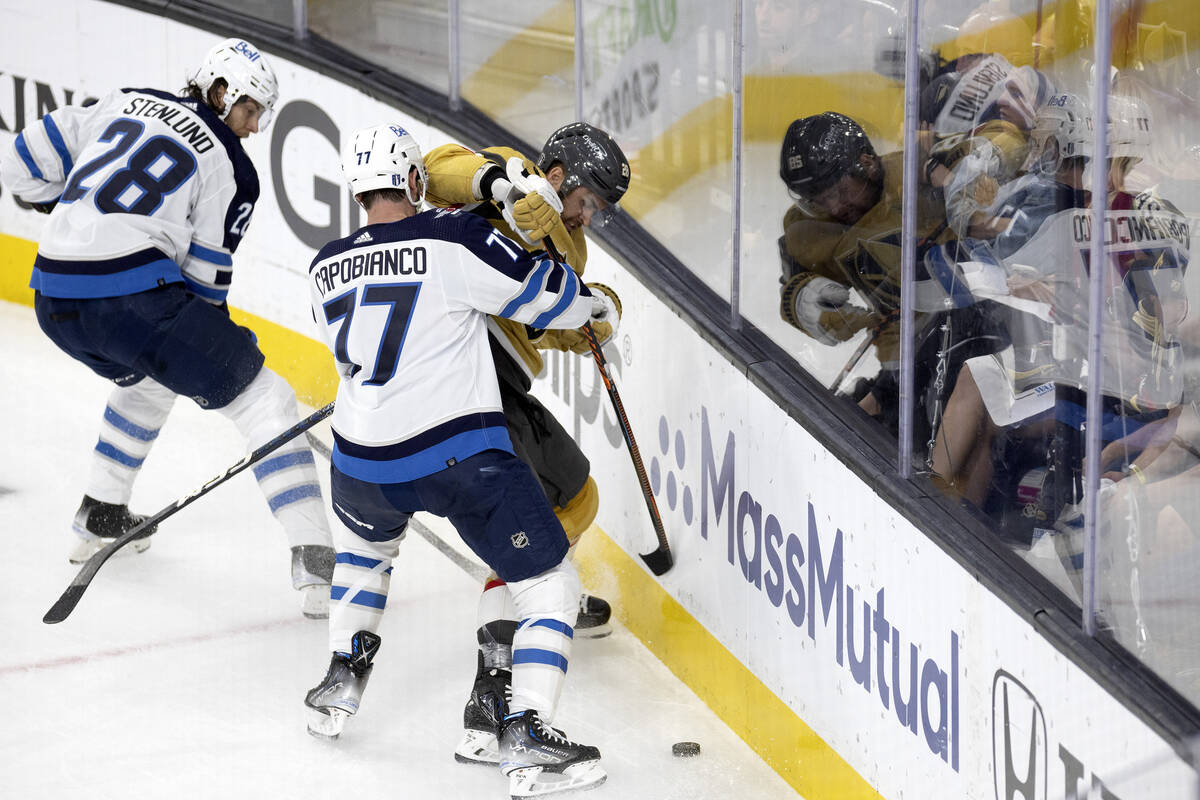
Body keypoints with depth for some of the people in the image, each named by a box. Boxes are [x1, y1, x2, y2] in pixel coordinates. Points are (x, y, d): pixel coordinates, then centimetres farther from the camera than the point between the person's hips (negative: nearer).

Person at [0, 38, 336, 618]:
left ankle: (100, 518, 44)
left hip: (53, 299, 7)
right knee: (264, 402, 3)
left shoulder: (126, 104, 18)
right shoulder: (232, 171, 3)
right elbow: (205, 277, 5)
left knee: (149, 380, 37)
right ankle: (314, 565, -8)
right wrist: (218, 346, 20)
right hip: (133, 294, -7)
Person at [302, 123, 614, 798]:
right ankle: (526, 737, -7)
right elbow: (541, 292, -5)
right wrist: (595, 306, 17)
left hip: (364, 464, 6)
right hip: (460, 454, -6)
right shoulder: (453, 236, -8)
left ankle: (341, 684, 36)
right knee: (551, 586, 4)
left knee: (365, 547, 38)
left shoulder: (328, 267, 11)